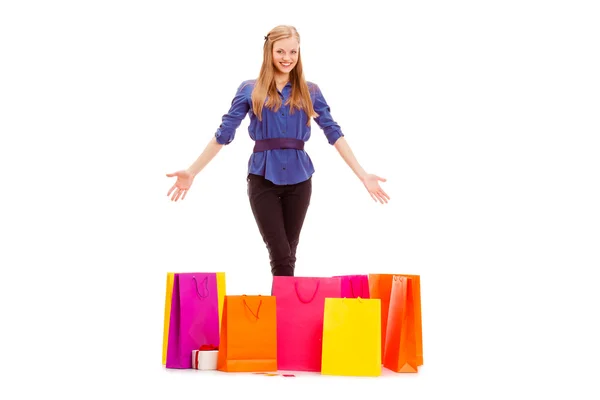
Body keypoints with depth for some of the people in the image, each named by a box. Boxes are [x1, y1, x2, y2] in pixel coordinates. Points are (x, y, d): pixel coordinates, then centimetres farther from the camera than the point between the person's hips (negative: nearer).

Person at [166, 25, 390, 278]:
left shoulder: (310, 92, 8)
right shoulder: (250, 90, 4)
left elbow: (334, 133, 5)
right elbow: (223, 134, 4)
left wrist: (363, 175, 0)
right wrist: (192, 171, 0)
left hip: (298, 178, 2)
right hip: (263, 178, -2)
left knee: (287, 253, 10)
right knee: (280, 255, -7)